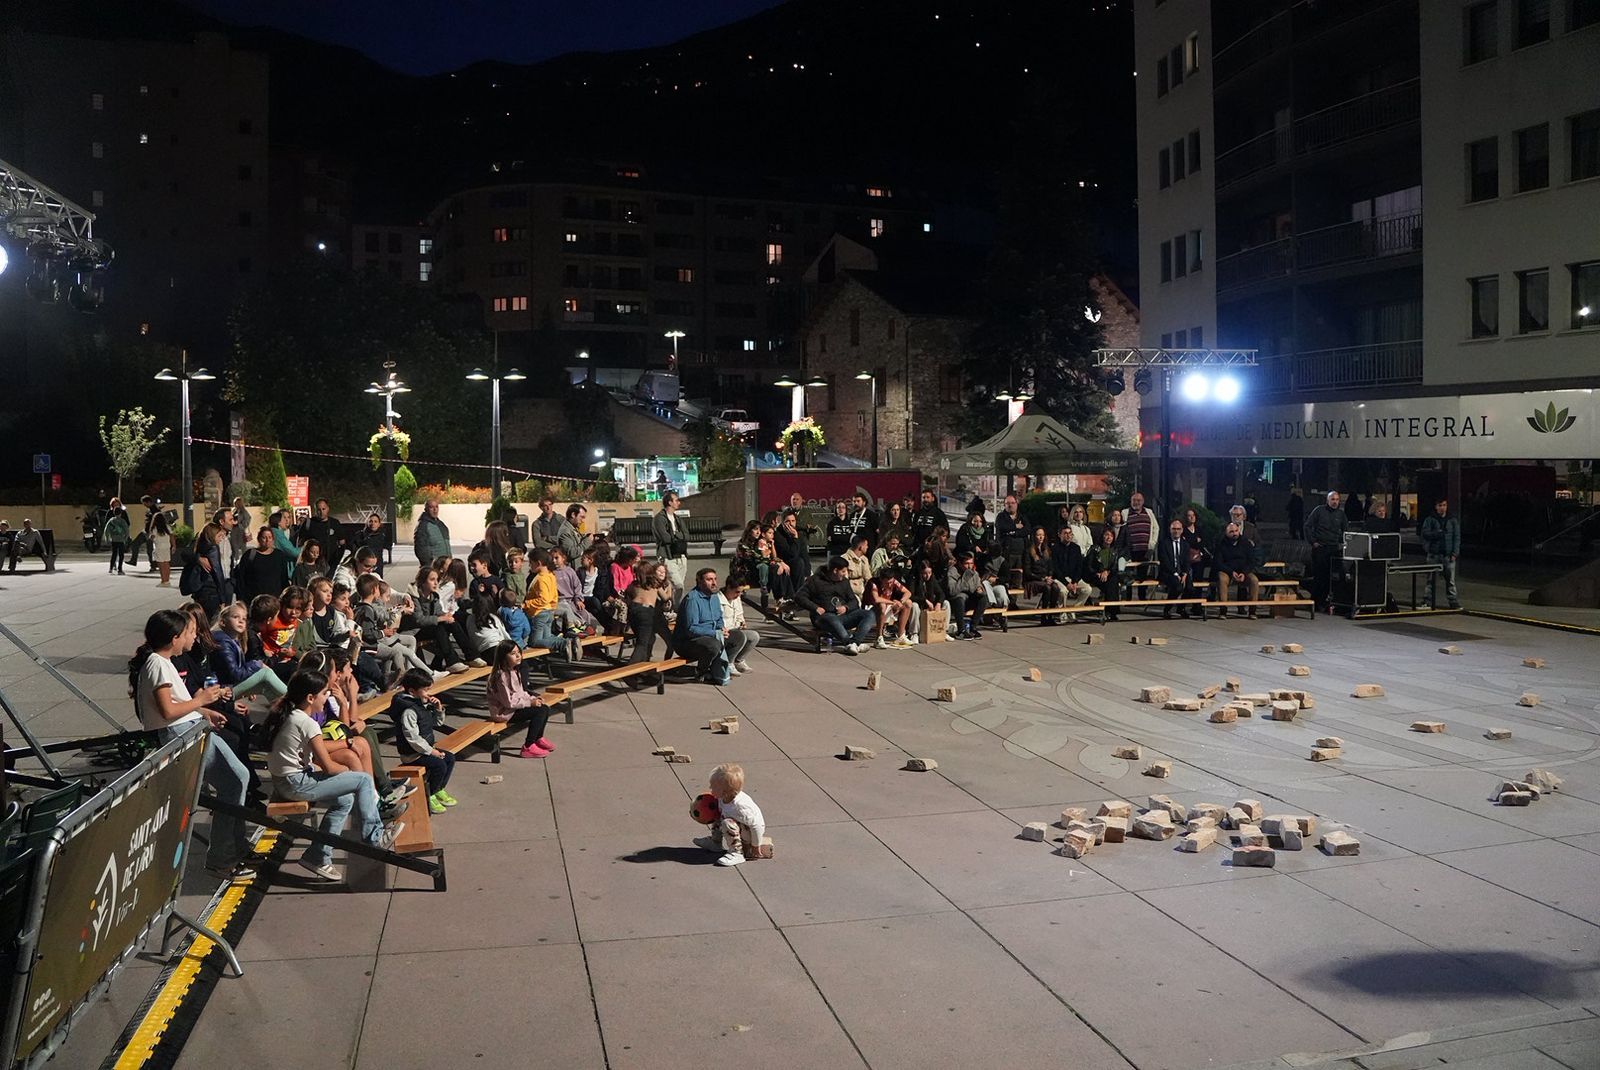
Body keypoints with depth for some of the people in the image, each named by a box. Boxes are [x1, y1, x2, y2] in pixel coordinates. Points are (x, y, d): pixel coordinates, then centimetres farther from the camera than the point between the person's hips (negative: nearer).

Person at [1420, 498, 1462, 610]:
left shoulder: (1453, 521, 12)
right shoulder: (1429, 520, 8)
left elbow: (1457, 537, 8)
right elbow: (1424, 533, -2)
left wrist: (1455, 553, -1)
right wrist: (1438, 533, -16)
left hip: (1448, 555, 1)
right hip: (1434, 554, -1)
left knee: (1450, 580, 0)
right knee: (1432, 580, 0)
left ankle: (1454, 602, 5)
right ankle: (1430, 602, 4)